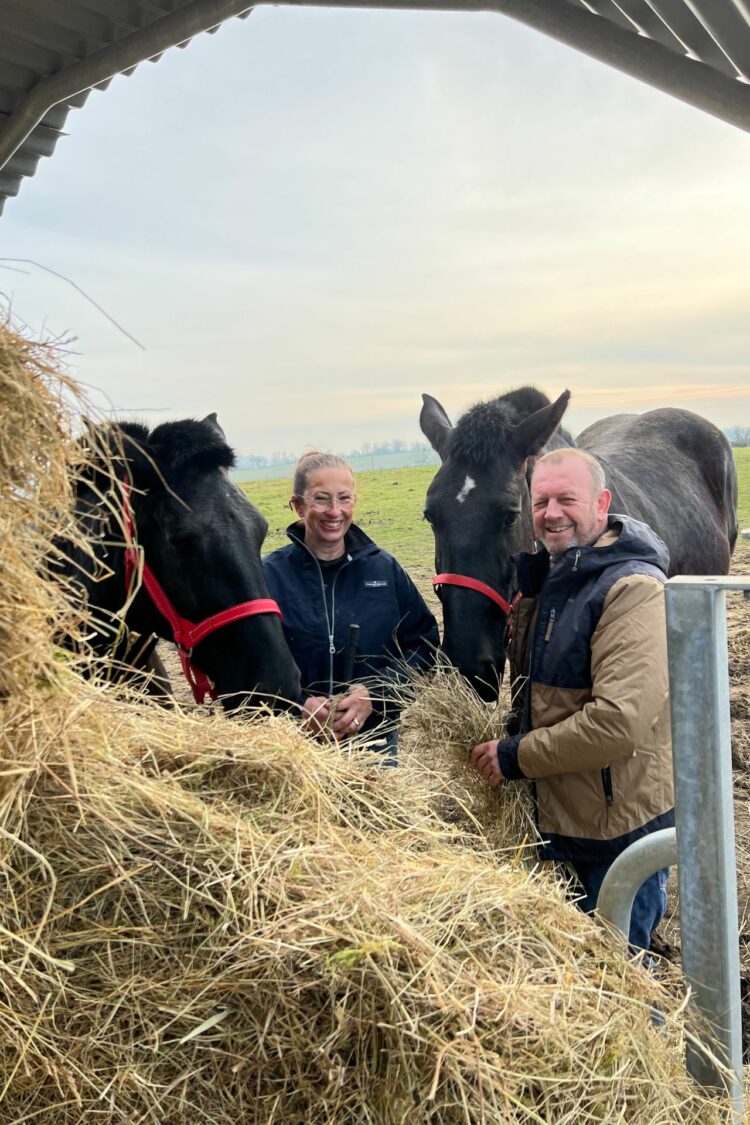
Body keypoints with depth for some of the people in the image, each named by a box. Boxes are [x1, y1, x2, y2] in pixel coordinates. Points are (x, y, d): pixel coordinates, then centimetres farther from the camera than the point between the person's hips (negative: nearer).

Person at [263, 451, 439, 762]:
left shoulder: (384, 568, -1)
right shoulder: (269, 575, -7)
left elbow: (423, 642, 0)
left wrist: (375, 694, -15)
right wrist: (297, 706, -24)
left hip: (376, 740, 2)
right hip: (294, 744, -2)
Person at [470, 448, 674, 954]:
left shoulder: (633, 588, -23)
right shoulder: (552, 576, 7)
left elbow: (619, 722, -31)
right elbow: (527, 667, 15)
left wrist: (515, 756, -21)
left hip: (620, 833, -9)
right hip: (558, 819, 9)